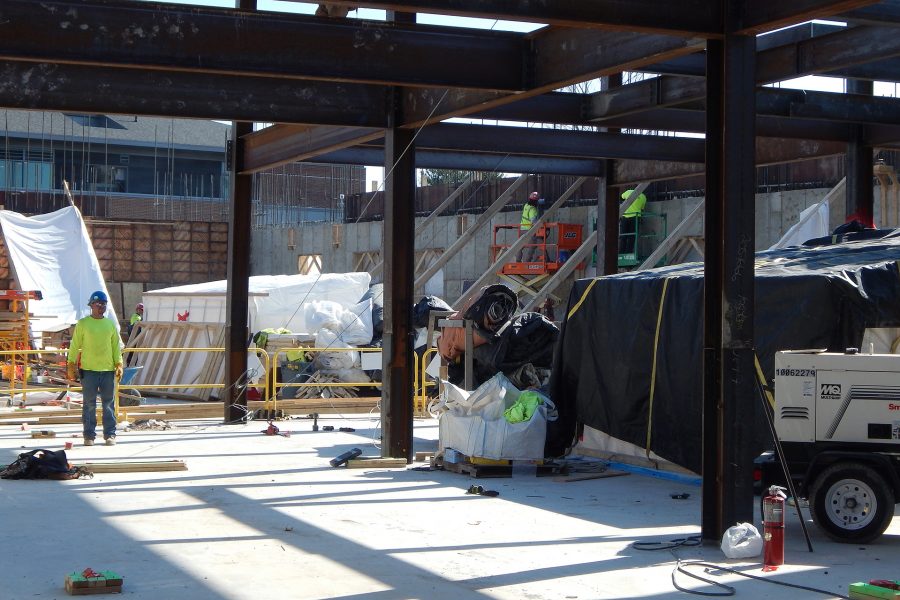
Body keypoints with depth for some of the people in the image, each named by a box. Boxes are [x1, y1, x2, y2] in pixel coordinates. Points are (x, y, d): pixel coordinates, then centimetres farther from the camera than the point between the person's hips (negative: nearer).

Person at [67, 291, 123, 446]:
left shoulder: (110, 324, 10)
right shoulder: (83, 323, 0)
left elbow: (116, 346, 12)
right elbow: (75, 345, 1)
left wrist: (119, 364, 4)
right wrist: (71, 365, -3)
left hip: (108, 369, 3)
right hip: (88, 370, -3)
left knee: (109, 404, 4)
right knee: (89, 404, 2)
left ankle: (110, 435, 9)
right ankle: (89, 435, 8)